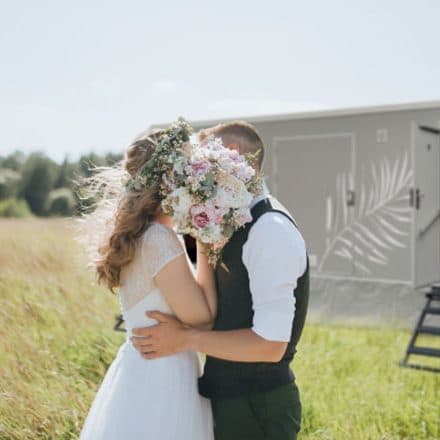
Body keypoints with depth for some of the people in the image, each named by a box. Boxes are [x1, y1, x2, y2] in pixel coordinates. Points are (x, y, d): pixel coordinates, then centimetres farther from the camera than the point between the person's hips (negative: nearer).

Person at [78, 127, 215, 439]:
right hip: (162, 375, -9)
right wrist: (205, 245, -12)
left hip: (142, 369, 9)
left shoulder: (137, 235, 7)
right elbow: (201, 315, -17)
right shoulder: (160, 238, -21)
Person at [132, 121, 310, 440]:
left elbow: (269, 344, -26)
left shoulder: (271, 229, -22)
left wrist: (184, 339, -20)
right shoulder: (239, 225, 8)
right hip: (229, 398, 9)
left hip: (257, 407, -9)